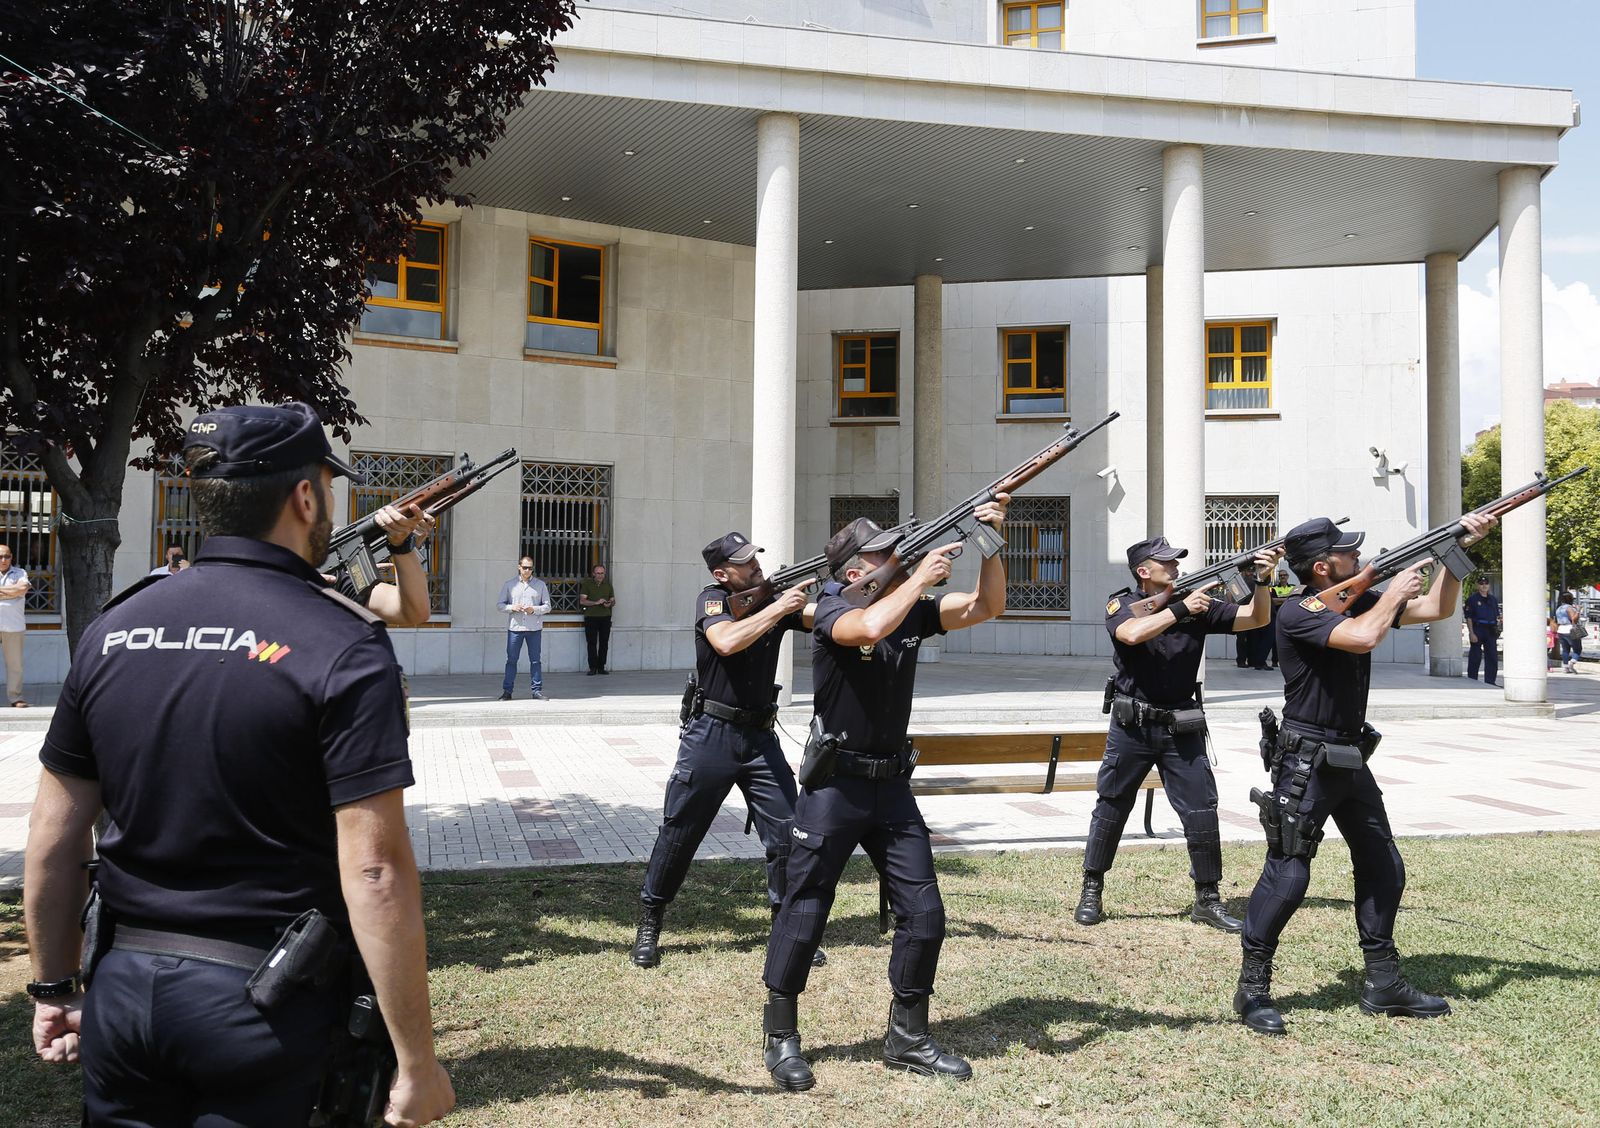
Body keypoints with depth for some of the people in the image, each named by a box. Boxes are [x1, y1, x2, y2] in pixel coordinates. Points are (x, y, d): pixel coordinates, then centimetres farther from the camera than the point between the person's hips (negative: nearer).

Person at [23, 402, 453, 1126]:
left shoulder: (112, 630, 2)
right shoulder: (343, 649, -15)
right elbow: (374, 872, -20)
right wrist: (416, 1062, -13)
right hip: (266, 1009, -5)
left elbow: (54, 837, 8)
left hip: (124, 988, 5)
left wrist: (54, 987, 20)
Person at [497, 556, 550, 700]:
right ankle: (507, 691, 7)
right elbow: (501, 605, 8)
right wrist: (512, 607, -11)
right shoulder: (508, 585, 8)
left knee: (535, 660, 2)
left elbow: (547, 606, 7)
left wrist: (534, 609, -10)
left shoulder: (540, 585, 8)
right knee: (511, 660, 2)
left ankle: (536, 690, 7)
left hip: (534, 628, 0)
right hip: (514, 627, 0)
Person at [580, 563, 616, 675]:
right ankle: (593, 668, 1)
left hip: (605, 617, 3)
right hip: (591, 617, -3)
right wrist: (596, 602, -17)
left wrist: (609, 604, -7)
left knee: (604, 643, 2)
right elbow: (582, 601, -6)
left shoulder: (608, 584, 13)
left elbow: (613, 600, 17)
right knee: (592, 643, -4)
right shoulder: (587, 584, 2)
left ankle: (601, 667, 9)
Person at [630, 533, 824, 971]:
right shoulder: (711, 599, -7)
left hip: (760, 737, 4)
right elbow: (728, 642, -27)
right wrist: (778, 608, -24)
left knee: (787, 833, 0)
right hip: (711, 736, -4)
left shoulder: (777, 598, 6)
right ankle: (649, 925, 21)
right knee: (679, 833, 5)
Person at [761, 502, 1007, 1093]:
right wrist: (921, 577, -22)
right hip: (834, 785, -6)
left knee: (924, 914, 5)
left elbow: (986, 606, 3)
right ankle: (781, 1039, 18)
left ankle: (907, 1037, 21)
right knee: (804, 915, 2)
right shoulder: (833, 608, -12)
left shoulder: (912, 609, 6)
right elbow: (871, 628, -34)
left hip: (891, 785, 6)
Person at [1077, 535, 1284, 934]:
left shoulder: (1197, 606, 3)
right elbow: (1132, 634, -26)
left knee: (1202, 811, 0)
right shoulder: (1121, 605, -4)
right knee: (1111, 808, 7)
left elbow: (1256, 619, -1)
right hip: (1131, 726, -2)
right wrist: (1180, 609, -26)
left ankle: (1207, 900, 14)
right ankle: (1091, 891, 21)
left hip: (1181, 728, 2)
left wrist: (1261, 579, -18)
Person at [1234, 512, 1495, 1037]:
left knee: (1383, 868, 13)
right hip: (1306, 761, -9)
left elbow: (1436, 609, 14)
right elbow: (1363, 637, -31)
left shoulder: (1360, 601, 8)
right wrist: (1396, 590, -13)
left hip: (1351, 759, 9)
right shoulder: (1299, 612, -16)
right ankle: (1252, 989, 2)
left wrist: (1459, 550, 2)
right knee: (1287, 874, -8)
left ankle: (1383, 983, 25)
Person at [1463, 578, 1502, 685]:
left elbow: (1497, 616, 19)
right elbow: (1469, 618, -6)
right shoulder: (1472, 599, -2)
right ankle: (1472, 681, 6)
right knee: (1475, 658, -2)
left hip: (1491, 631, 5)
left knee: (1492, 658, 4)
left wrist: (1496, 632, 11)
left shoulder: (1493, 599, 15)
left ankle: (1490, 682, 10)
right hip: (1477, 630, -5)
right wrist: (1472, 633, -14)